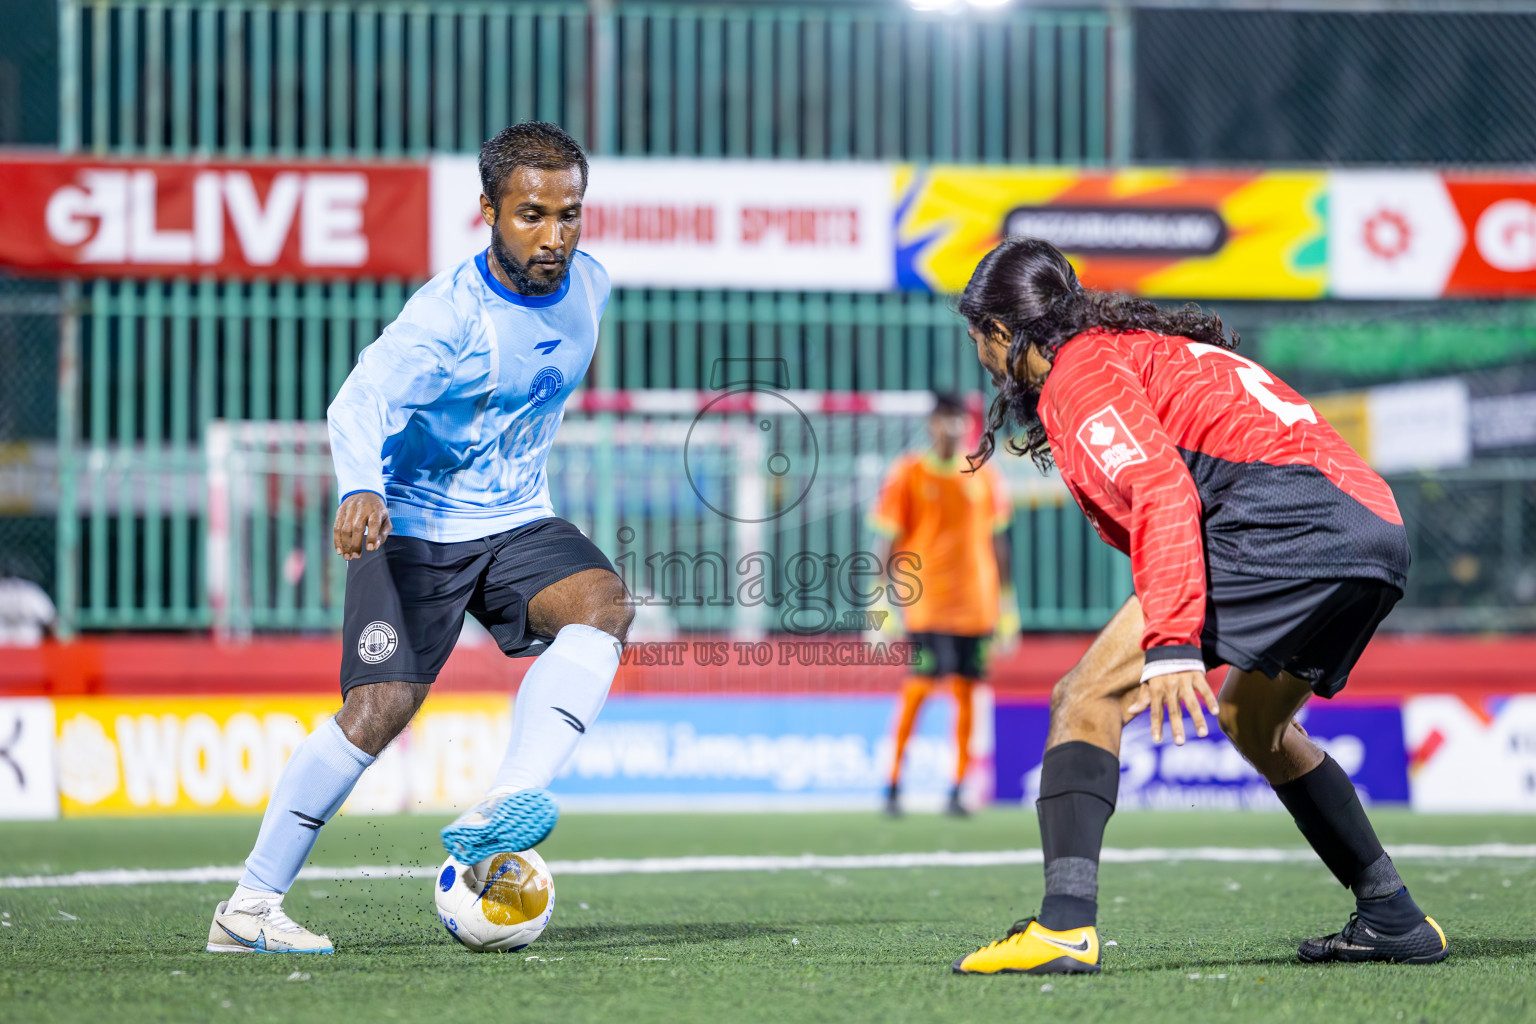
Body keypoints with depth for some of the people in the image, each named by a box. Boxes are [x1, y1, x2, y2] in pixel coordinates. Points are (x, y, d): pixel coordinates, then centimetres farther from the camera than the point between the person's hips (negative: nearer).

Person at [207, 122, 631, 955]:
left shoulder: (587, 285, -1)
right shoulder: (449, 313, -21)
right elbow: (360, 402, -37)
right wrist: (361, 489, -57)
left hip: (516, 521, 5)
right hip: (416, 525, -5)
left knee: (604, 604, -25)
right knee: (381, 707, -16)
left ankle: (499, 810, -38)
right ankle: (249, 906, -3)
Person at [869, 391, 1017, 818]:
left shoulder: (983, 476, 10)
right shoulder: (908, 474, 0)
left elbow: (997, 541, 15)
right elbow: (889, 540, 0)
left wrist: (1006, 603, 13)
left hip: (975, 603, 4)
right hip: (926, 603, -3)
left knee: (966, 692, 1)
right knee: (920, 685, -10)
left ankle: (957, 790, 6)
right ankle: (894, 783, 0)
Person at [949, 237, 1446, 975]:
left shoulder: (1078, 371, 3)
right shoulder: (1141, 348, 33)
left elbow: (1162, 492, -13)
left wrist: (1172, 646, -21)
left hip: (1288, 520, -9)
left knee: (1089, 696, -8)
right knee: (1253, 719, 32)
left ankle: (1065, 924, -25)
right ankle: (1394, 920, 35)